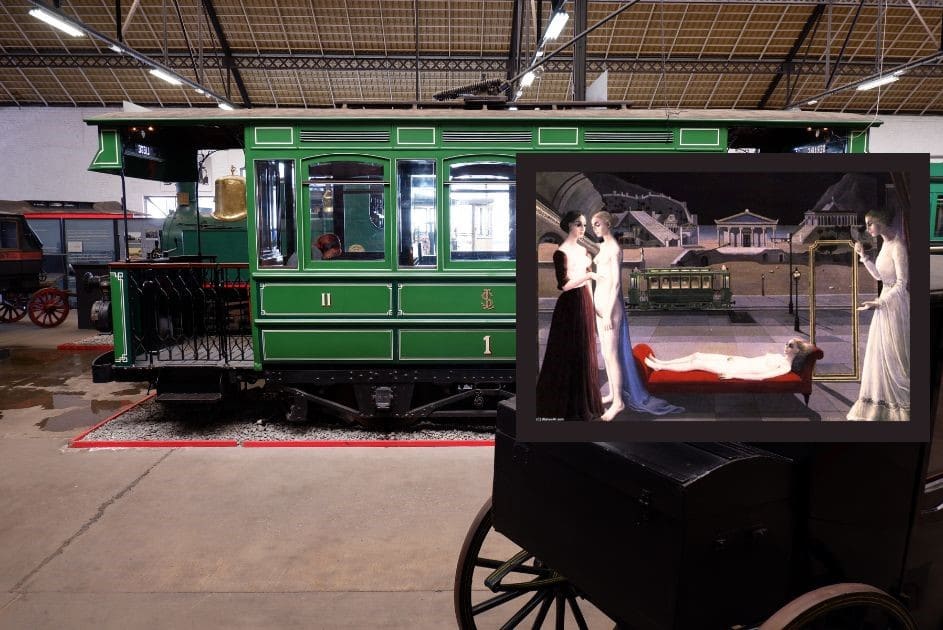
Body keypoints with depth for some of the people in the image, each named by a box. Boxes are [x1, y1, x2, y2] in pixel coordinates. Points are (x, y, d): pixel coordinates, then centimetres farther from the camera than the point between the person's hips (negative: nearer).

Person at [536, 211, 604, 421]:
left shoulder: (583, 250, 11)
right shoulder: (561, 252, -13)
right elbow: (563, 285, -20)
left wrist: (592, 303, 14)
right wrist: (589, 275, -19)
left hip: (585, 303, 8)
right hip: (570, 305, -8)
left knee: (584, 352, 13)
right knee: (569, 354, -2)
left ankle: (584, 401, 24)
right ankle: (569, 405, 8)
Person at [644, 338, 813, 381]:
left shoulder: (785, 367, -14)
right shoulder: (780, 356, 14)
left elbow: (760, 376, -23)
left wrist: (733, 375, -25)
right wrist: (733, 357, 13)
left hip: (736, 369, -8)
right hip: (737, 360, 8)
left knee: (696, 364, -12)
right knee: (697, 355, 1)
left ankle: (659, 367, -4)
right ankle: (661, 362, 6)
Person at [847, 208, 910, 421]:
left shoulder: (898, 247, -19)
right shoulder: (885, 244, 7)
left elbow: (901, 284, -22)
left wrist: (879, 303, -30)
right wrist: (863, 256, 6)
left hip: (895, 304, -9)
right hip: (886, 302, 9)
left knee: (895, 355, 1)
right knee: (880, 353, 14)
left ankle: (902, 403, 14)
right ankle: (885, 400, 26)